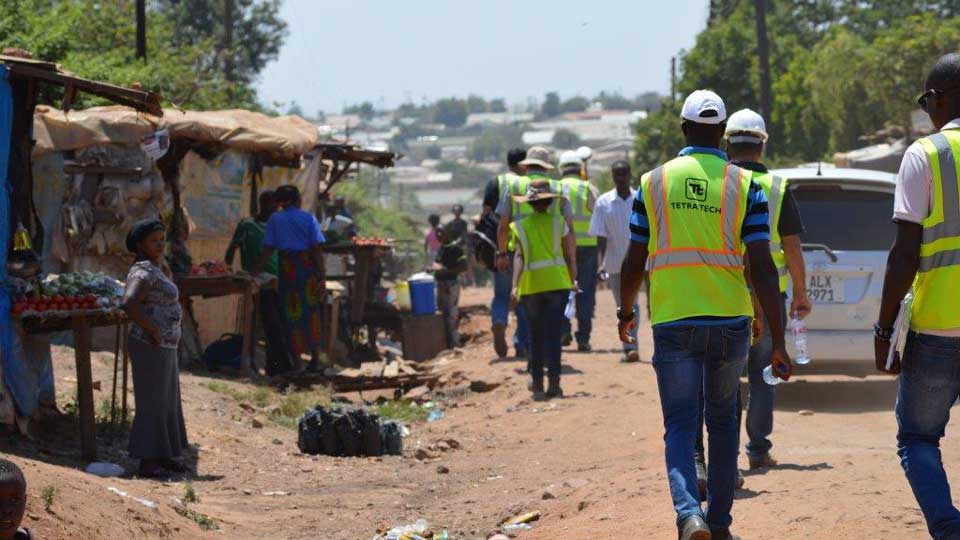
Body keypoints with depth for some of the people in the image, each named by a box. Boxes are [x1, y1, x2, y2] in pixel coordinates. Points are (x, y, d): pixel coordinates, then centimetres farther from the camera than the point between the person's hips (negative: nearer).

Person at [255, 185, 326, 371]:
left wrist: (256, 271, 3)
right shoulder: (308, 218, 1)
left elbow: (268, 249, -2)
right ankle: (315, 358, 12)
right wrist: (321, 274, -3)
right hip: (308, 266, 0)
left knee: (292, 313, 5)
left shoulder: (275, 219, 3)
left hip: (288, 267, 0)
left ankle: (296, 360, 4)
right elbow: (317, 248, -5)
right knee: (312, 312, 9)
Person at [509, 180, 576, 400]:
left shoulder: (521, 227, 3)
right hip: (557, 281, -1)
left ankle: (537, 384, 14)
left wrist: (515, 285, -11)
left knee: (535, 334, 13)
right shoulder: (558, 222, 1)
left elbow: (519, 257, -6)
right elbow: (569, 254, 2)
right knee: (552, 332, -1)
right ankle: (553, 382, -11)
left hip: (531, 284, 1)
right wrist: (573, 280, 11)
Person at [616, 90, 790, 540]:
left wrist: (625, 313, 25)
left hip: (672, 322, 0)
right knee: (723, 420, 18)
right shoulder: (744, 185, -2)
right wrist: (778, 343, -7)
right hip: (730, 319, 1)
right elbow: (762, 269, -8)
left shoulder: (653, 182, 2)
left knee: (680, 425, 2)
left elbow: (634, 263, 7)